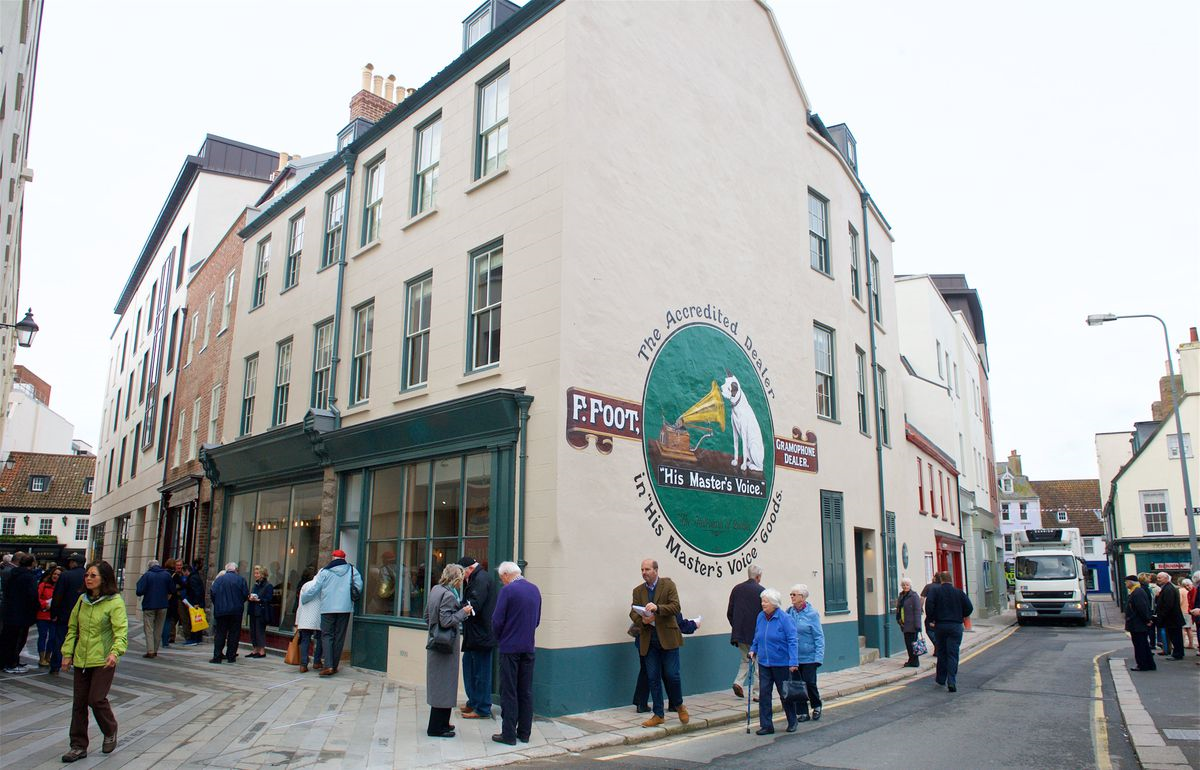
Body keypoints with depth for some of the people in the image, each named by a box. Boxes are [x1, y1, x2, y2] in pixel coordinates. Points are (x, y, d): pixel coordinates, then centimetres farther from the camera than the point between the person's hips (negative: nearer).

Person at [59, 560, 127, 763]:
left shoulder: (115, 602, -12)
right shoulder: (82, 600, 7)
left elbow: (121, 630, -18)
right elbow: (72, 628, 15)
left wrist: (115, 652, -33)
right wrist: (67, 653, 8)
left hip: (103, 661, -6)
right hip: (81, 659, 6)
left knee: (96, 699, -9)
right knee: (79, 702, 9)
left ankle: (110, 732, 18)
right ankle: (79, 746, 20)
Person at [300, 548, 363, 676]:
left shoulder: (324, 572, 0)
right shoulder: (352, 570, 5)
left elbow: (314, 589, 2)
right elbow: (359, 587, -1)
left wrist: (303, 598, 19)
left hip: (328, 608, -2)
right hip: (345, 608, 2)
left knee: (327, 636, 1)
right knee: (339, 637, 8)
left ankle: (328, 666, -13)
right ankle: (334, 666, 10)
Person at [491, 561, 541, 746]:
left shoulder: (507, 591, -13)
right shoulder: (535, 590, 6)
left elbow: (497, 621, -13)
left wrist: (499, 639, 4)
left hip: (510, 648, -6)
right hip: (529, 647, 6)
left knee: (509, 692, 2)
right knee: (526, 691, 12)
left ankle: (508, 734, 5)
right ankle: (524, 733, 17)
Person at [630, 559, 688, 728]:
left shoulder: (668, 585, 0)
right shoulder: (638, 590, 10)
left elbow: (675, 606, -11)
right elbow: (633, 613, 5)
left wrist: (657, 608, -26)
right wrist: (642, 620, -17)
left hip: (667, 638, -3)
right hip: (648, 641, 3)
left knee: (671, 675, -2)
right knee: (653, 678, 5)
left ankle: (680, 706, 23)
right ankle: (658, 715, 15)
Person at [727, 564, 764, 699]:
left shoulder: (736, 589, 5)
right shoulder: (761, 590, -10)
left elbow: (729, 612, 8)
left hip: (739, 633, 5)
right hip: (756, 633, -5)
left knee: (745, 660, 18)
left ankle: (738, 682, -1)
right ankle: (756, 692, 9)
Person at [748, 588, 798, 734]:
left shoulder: (784, 618, -14)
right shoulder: (760, 617, 4)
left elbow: (792, 641, -14)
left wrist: (793, 662, -19)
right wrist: (753, 650, 5)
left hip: (781, 663, -5)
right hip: (764, 663, 5)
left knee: (785, 693, 9)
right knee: (764, 693, 0)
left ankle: (792, 722, 29)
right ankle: (766, 725, 8)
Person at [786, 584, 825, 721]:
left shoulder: (812, 613, -9)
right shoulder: (789, 612, 2)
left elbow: (819, 636, -8)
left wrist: (819, 657, -13)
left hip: (808, 656, -4)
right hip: (793, 657, 4)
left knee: (810, 683, -1)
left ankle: (816, 706, 27)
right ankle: (802, 713, 19)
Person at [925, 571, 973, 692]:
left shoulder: (935, 591, -3)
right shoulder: (959, 592, 0)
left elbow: (929, 605, -15)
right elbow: (969, 607, -1)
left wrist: (931, 620, -2)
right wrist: (962, 617, 17)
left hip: (940, 625, 0)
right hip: (956, 626, 0)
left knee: (941, 653, 13)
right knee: (953, 654, -1)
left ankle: (941, 679, 22)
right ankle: (952, 681, -10)